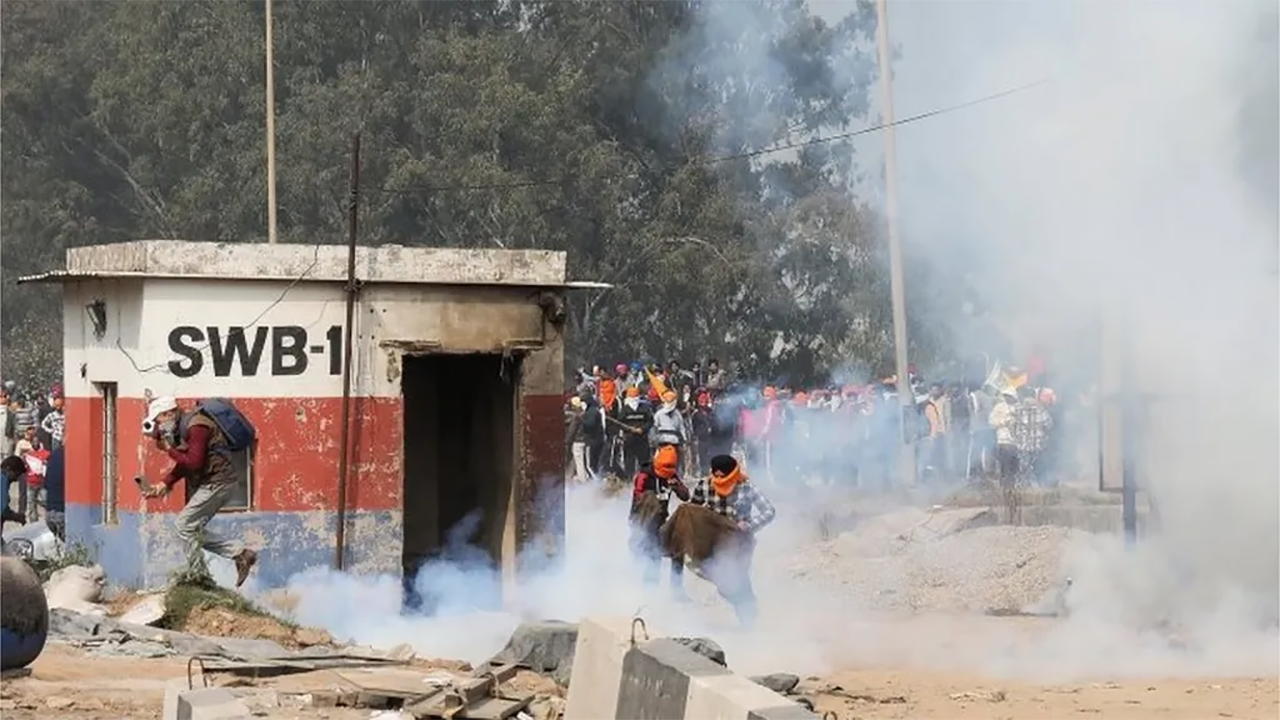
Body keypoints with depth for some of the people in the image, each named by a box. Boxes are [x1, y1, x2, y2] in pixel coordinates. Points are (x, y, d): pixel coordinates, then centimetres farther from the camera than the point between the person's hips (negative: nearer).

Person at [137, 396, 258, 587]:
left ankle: (199, 576, -2)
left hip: (218, 482, -10)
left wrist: (170, 450, -13)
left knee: (186, 524, -9)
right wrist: (164, 484, 8)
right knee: (194, 530, 9)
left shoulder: (196, 427, -18)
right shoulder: (182, 429, 14)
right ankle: (240, 553, 7)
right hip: (212, 483, 10)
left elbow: (193, 463, -24)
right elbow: (183, 465, 20)